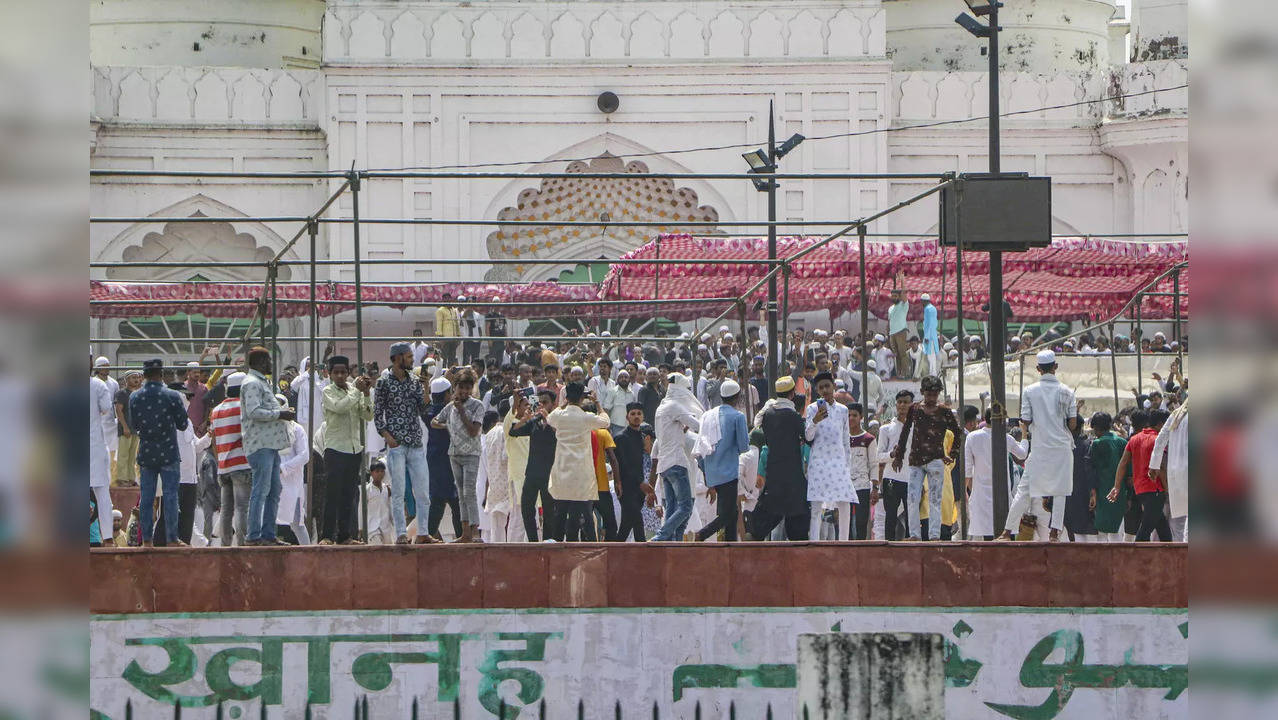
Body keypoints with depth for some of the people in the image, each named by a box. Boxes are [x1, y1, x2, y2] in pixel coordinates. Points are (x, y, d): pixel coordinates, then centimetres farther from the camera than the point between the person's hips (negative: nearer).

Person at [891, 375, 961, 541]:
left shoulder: (944, 412, 3)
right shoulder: (914, 409, 9)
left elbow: (958, 434, 11)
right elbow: (905, 432, 17)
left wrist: (953, 454, 5)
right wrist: (898, 455, 18)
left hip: (935, 460, -2)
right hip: (916, 461, 2)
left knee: (934, 500, -4)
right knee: (912, 499, -4)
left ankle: (934, 535, -4)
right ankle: (914, 534, 2)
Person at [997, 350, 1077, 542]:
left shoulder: (1029, 391, -2)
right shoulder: (1066, 391, -1)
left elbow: (1025, 421, -4)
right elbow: (1073, 423, -2)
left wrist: (1024, 430, 18)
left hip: (1039, 448, 0)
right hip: (1062, 446, 0)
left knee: (1023, 490, 4)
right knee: (1060, 491, 6)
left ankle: (1008, 532, 4)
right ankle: (1055, 532, 0)